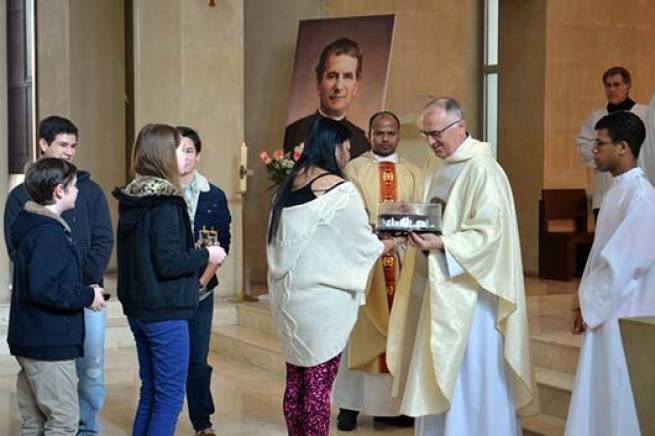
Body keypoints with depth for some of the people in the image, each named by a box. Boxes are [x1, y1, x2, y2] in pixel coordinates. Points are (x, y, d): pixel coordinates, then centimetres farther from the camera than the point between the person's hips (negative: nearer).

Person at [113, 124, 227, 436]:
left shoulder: (131, 200, 7)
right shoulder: (165, 203, -17)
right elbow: (169, 263, -22)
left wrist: (197, 256, 17)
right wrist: (206, 255, -7)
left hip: (138, 309, 8)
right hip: (165, 312, -8)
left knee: (150, 392, 17)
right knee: (170, 397, 0)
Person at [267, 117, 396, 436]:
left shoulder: (289, 185, 7)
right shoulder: (340, 190, -12)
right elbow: (363, 245, -5)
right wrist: (393, 242, 15)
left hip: (289, 296, 7)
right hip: (322, 299, -7)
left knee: (295, 382, 13)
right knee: (318, 385, 0)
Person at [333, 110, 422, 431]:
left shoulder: (412, 173, 13)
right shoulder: (354, 169, 5)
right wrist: (373, 231, -23)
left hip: (401, 259, 3)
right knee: (362, 330, -1)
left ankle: (395, 402, 10)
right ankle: (350, 404, 3)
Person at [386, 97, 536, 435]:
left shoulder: (482, 169, -15)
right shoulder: (435, 165, 10)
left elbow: (489, 233, -19)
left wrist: (440, 244, -28)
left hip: (470, 287, -8)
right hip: (440, 284, 8)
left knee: (468, 375, -1)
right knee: (438, 372, 13)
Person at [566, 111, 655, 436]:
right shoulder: (618, 190, 11)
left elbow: (624, 262, -21)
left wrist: (588, 304, -12)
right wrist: (585, 298, 9)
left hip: (624, 316, -9)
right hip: (604, 310, 9)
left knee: (617, 396, 0)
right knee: (603, 397, 14)